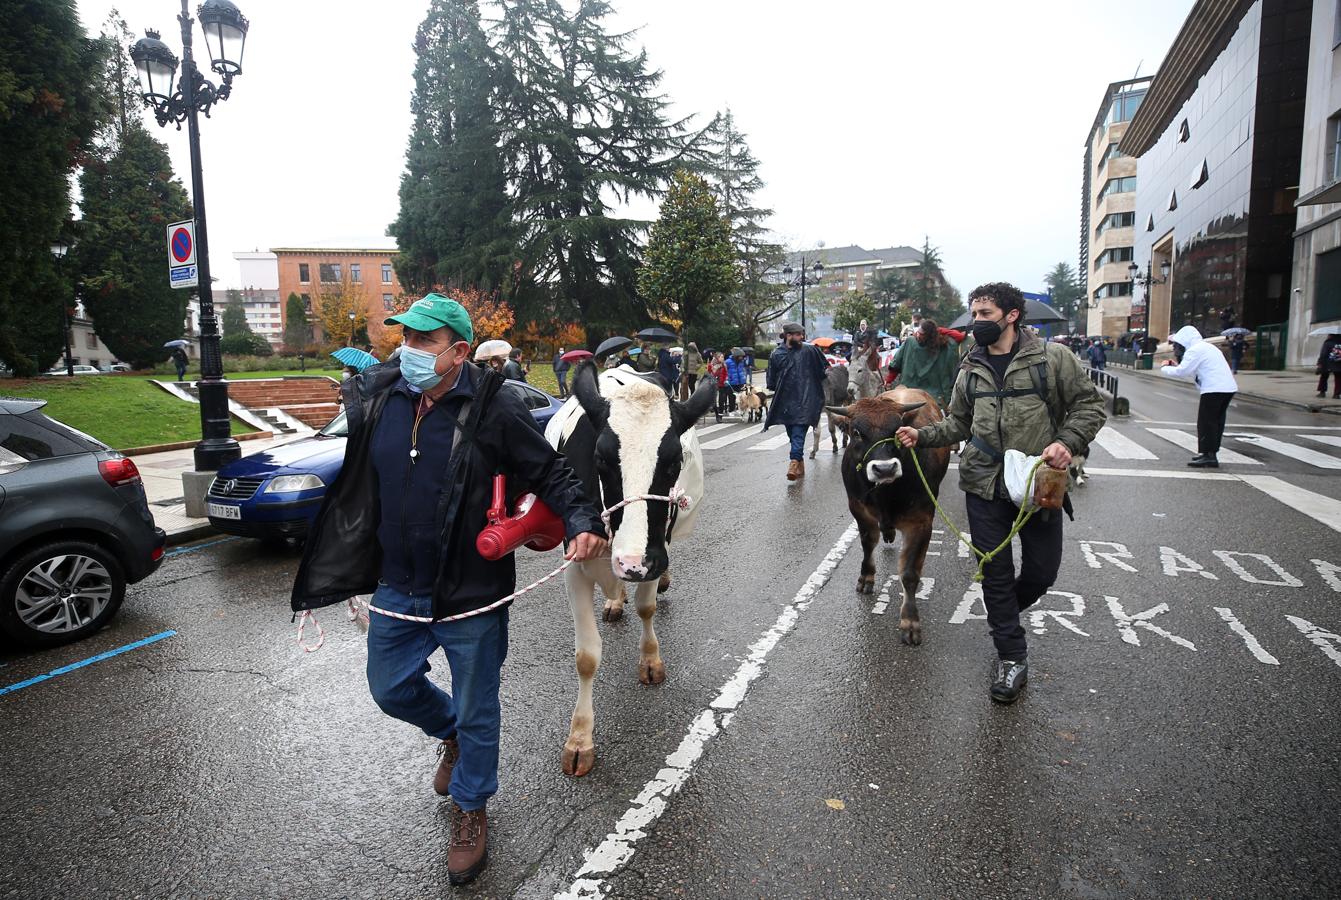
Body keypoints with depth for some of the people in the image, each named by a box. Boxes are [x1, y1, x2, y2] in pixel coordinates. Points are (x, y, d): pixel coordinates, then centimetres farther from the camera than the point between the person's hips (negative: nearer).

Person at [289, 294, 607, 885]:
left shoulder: (492, 407, -18)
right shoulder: (377, 398, -2)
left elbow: (550, 472, -12)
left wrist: (582, 523, -31)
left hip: (472, 594, -5)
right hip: (397, 588, 6)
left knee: (476, 711, 12)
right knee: (391, 689, 23)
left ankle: (470, 810, 38)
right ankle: (452, 733, 55)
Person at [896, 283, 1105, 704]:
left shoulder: (1052, 356, -5)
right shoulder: (971, 369, 7)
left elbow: (1089, 404, -2)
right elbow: (958, 423, 14)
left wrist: (1067, 442, -17)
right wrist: (922, 435, -1)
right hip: (984, 485, 2)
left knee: (1042, 569, 9)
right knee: (996, 571, 6)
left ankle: (1003, 615, 41)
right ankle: (1011, 656, 20)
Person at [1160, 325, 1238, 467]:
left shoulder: (1195, 350, -7)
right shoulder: (1207, 348, 24)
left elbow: (1181, 372, -14)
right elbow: (1193, 374, 25)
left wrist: (1164, 368, 2)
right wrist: (1177, 365, 23)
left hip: (1214, 389, -10)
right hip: (1228, 387, 10)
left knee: (1206, 422, -5)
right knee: (1216, 422, 14)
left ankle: (1208, 455, -6)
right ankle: (1211, 453, 21)